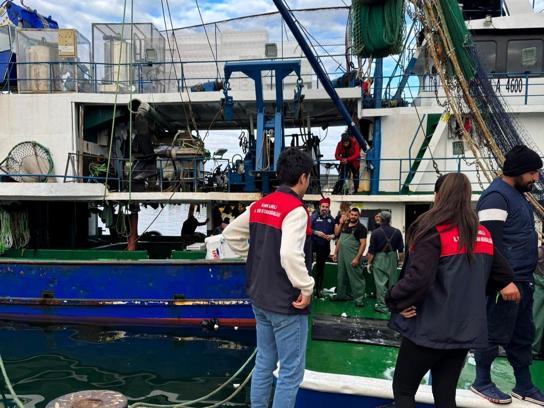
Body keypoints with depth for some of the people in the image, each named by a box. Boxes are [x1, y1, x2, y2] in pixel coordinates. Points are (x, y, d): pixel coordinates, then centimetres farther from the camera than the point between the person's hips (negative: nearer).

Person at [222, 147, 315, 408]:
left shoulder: (259, 206, 6)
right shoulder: (295, 210, -19)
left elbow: (231, 234, 13)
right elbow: (290, 255, -31)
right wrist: (306, 288, -19)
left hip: (260, 298, 8)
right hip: (286, 302, -8)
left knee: (264, 363, 21)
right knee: (291, 371, 7)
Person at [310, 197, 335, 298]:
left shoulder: (331, 219, 6)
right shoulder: (314, 216, -5)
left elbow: (335, 232, 11)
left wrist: (331, 236, -9)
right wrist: (316, 232, -20)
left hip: (324, 247, 4)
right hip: (312, 245, -4)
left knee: (320, 267, 13)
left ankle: (318, 289, 23)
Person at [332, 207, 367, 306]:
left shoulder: (360, 228, -7)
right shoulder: (345, 226, 12)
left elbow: (363, 244, -12)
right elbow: (339, 240, 18)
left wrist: (357, 258, -18)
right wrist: (335, 253, 13)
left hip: (352, 257, -6)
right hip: (341, 256, 6)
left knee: (356, 278, -3)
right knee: (342, 276, 15)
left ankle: (359, 299, 4)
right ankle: (341, 295, 28)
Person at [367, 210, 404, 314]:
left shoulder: (375, 232, -11)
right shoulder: (397, 232, -4)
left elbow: (371, 251, -9)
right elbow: (401, 250, 1)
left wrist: (369, 263, 1)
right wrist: (400, 260, 13)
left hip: (379, 259, -3)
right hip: (392, 258, 3)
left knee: (380, 283, 2)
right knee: (392, 283, 15)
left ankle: (382, 306, 5)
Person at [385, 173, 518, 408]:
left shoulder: (433, 231, -16)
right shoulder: (482, 234, 6)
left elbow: (419, 277, -26)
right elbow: (500, 272, 18)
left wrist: (396, 301, -13)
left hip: (429, 328, -6)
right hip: (465, 330, 7)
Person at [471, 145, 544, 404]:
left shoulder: (517, 194, 15)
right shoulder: (497, 196, -16)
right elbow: (490, 243, -22)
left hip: (522, 280, 10)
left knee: (523, 335, 17)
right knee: (496, 333, 2)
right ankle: (482, 382, 18)